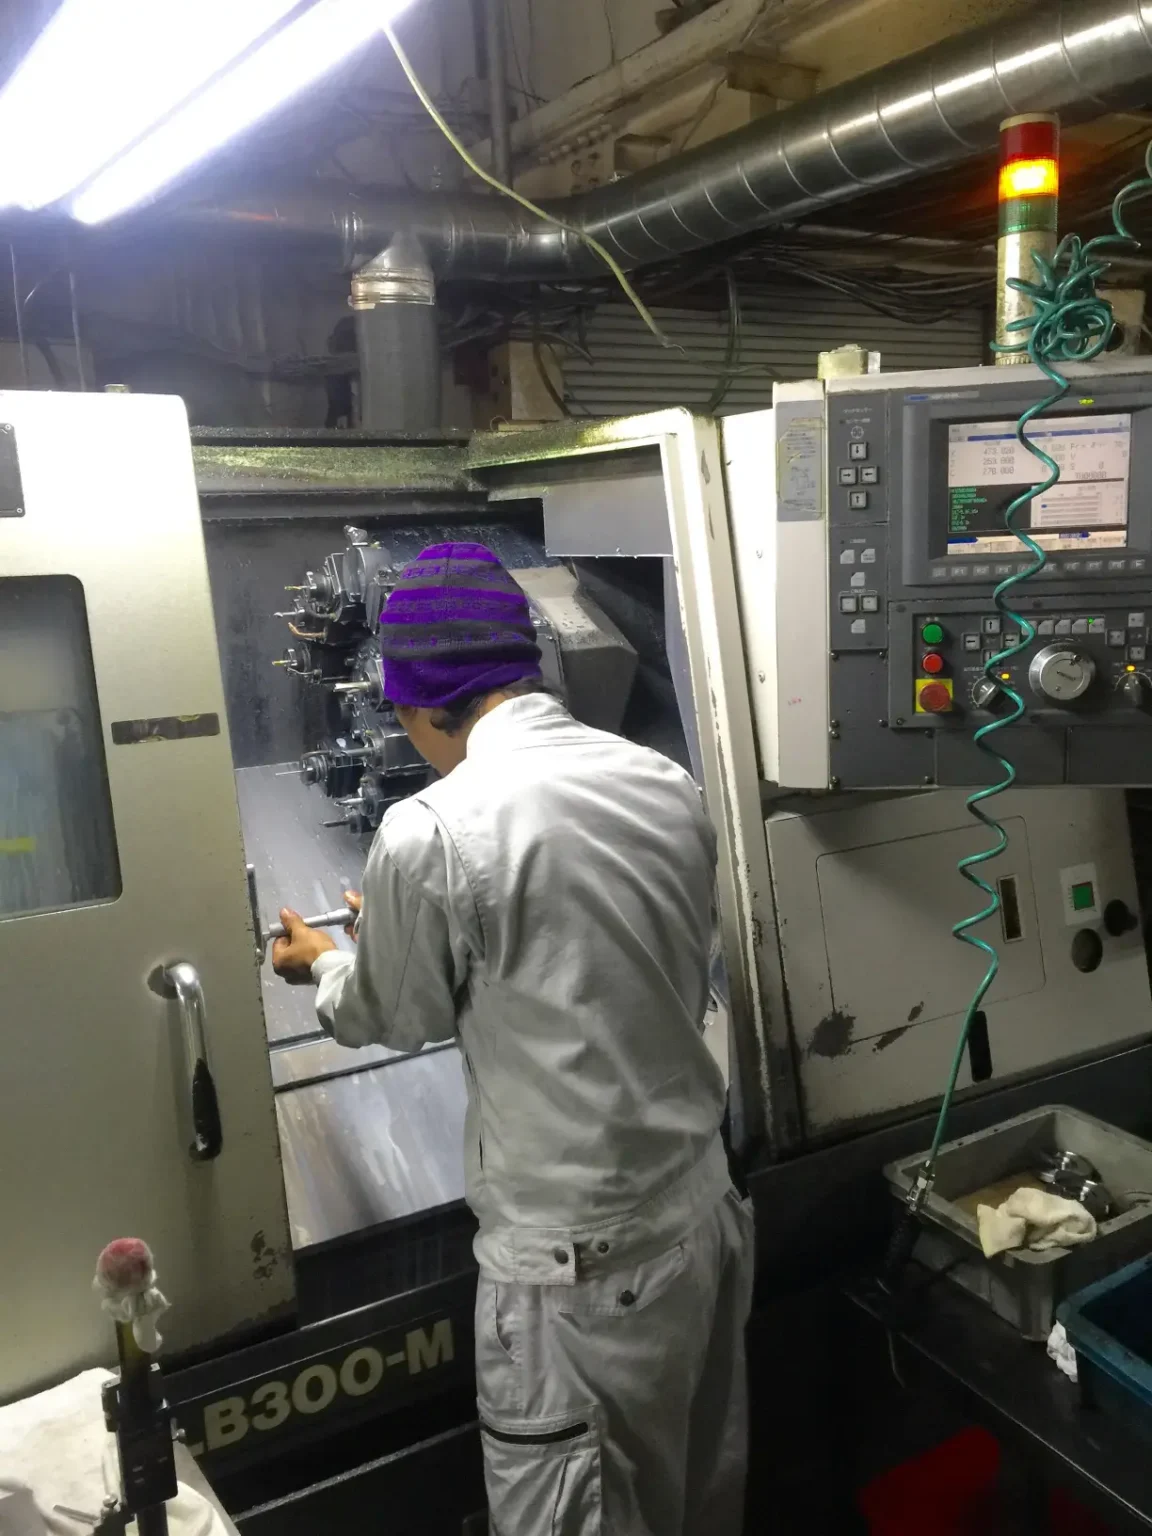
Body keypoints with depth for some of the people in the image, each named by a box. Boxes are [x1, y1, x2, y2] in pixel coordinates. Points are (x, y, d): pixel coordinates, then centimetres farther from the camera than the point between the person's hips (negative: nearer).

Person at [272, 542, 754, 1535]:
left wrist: (322, 962, 21)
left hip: (581, 1261, -6)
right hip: (705, 1211, 6)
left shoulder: (432, 833, -20)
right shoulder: (668, 784, -2)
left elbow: (391, 1017, -2)